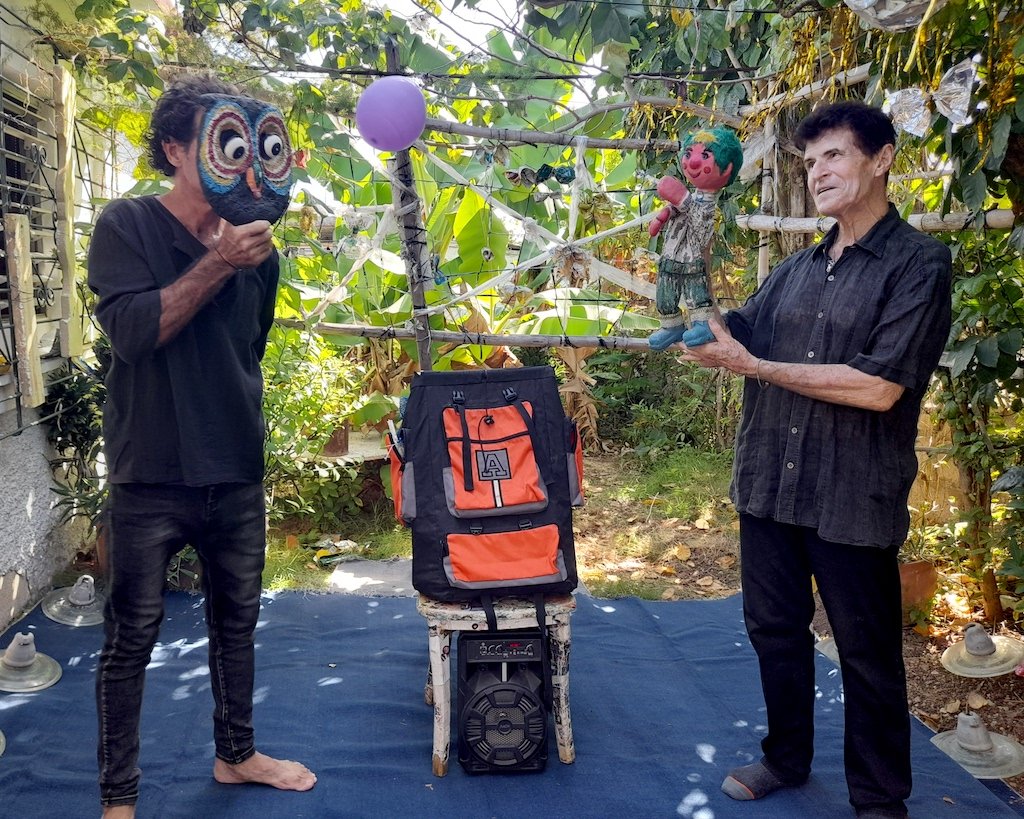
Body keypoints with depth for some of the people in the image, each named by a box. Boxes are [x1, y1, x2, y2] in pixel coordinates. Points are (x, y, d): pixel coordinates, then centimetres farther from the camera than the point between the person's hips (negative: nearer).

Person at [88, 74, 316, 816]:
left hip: (237, 472, 5)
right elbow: (133, 330, -20)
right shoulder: (128, 227, -6)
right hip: (152, 476, -4)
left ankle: (236, 754, 36)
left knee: (238, 620, 16)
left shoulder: (255, 244, 5)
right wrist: (219, 263, -23)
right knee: (133, 636, 5)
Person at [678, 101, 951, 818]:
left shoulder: (919, 262, -10)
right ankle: (787, 757, 41)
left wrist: (751, 365, -18)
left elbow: (879, 388, -20)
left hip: (853, 498, -6)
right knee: (775, 628, 19)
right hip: (770, 485, 6)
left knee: (867, 654, 10)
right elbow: (734, 335, 12)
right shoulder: (799, 268, 12)